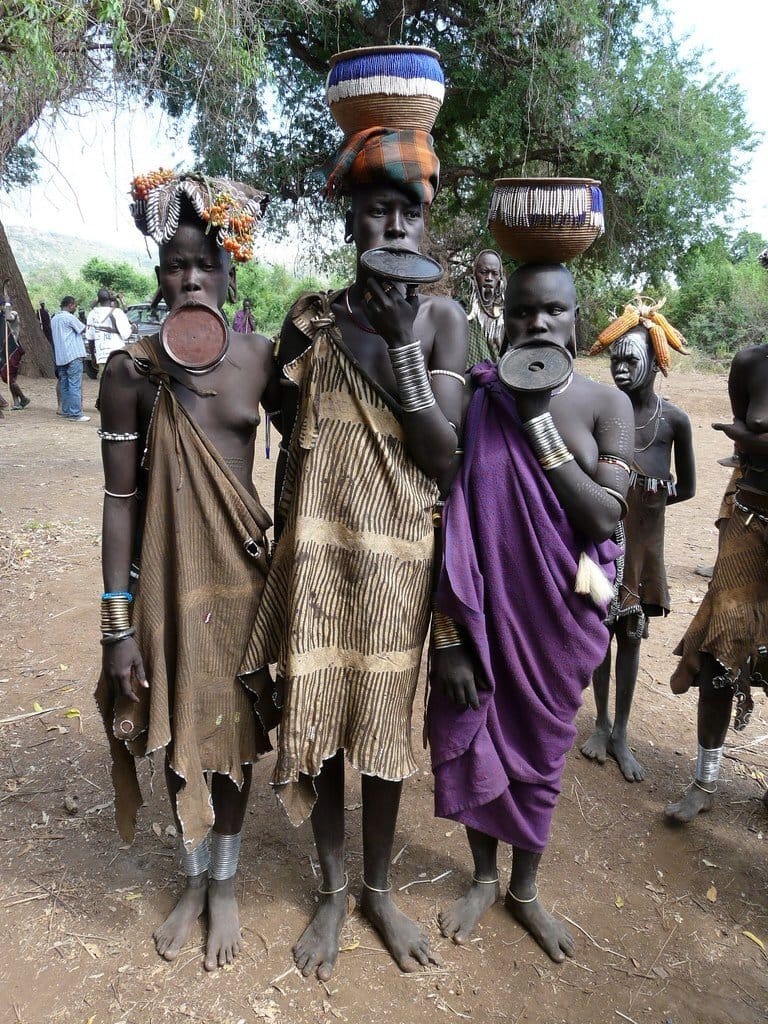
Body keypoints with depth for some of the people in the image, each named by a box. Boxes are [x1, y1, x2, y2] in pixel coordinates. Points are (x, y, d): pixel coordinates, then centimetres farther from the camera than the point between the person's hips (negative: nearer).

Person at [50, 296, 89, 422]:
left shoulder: (54, 319, 17)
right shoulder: (69, 317, -9)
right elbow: (84, 329, -5)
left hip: (60, 357, 8)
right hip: (73, 355, -8)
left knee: (64, 385, 11)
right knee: (75, 385, -8)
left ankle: (66, 411, 13)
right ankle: (76, 414, -10)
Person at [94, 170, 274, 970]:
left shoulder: (263, 357, -4)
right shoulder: (130, 369, -8)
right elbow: (120, 497, -7)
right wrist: (117, 623, -8)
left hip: (244, 567, 1)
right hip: (166, 571, 0)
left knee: (233, 727, 14)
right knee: (179, 732, 14)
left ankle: (225, 884, 38)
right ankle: (193, 879, 41)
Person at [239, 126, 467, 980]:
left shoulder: (441, 317, 0)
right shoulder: (310, 319, 3)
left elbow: (444, 456, -10)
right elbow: (287, 450, 6)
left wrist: (401, 345, -16)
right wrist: (280, 556, 1)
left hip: (397, 557, 0)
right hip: (316, 552, 1)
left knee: (385, 721, 12)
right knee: (317, 719, 9)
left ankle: (378, 887, 36)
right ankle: (331, 890, 34)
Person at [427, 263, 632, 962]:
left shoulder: (606, 405, -6)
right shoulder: (476, 400, -9)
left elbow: (603, 517, -16)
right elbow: (449, 528, -10)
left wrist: (539, 421, -19)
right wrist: (448, 637, -11)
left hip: (558, 617, 1)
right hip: (481, 611, 0)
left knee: (540, 754, 17)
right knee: (476, 745, 16)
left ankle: (525, 890, 43)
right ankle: (484, 879, 44)